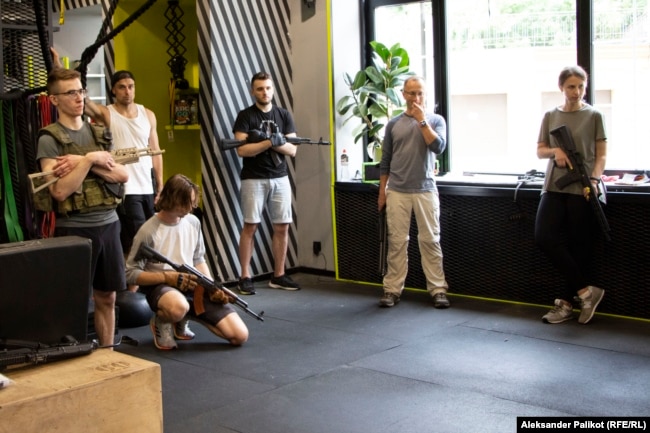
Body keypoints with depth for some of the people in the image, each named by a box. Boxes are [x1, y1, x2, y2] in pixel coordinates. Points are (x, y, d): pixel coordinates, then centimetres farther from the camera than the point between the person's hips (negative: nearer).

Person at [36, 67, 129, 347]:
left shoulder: (98, 133, 11)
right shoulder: (50, 139, -7)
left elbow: (123, 175, 0)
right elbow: (60, 191, -17)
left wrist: (84, 163, -12)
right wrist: (90, 160, -18)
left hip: (108, 224, 6)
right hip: (74, 229, -6)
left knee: (107, 297, 13)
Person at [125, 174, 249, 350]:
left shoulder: (193, 222, 3)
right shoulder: (149, 231, -13)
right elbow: (130, 274, -10)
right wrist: (168, 277, -21)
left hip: (194, 286, 6)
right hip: (161, 286, -5)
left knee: (240, 335, -7)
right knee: (178, 307, -45)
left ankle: (181, 322, 16)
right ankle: (162, 322, -4)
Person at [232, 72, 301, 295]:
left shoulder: (284, 115, 10)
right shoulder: (245, 116, -1)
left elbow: (292, 150, 3)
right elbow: (242, 150, -13)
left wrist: (276, 142, -15)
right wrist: (270, 142, -17)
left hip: (280, 179, 4)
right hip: (254, 179, -4)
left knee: (282, 227, 4)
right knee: (250, 226, -3)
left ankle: (278, 276, 14)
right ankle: (245, 277, 3)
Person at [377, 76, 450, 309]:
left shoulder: (435, 120, 5)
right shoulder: (394, 123, 8)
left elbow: (438, 146, -12)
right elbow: (385, 161, 11)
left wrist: (421, 120, -12)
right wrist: (382, 191, 8)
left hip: (426, 190, -1)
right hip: (397, 191, 1)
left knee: (430, 240, 1)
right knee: (397, 241, 3)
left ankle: (438, 289, 5)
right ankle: (393, 289, 7)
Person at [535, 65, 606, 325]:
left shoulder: (593, 116, 3)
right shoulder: (550, 116, 12)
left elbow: (601, 154, 2)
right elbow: (540, 151, 15)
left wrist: (594, 179, -15)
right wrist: (555, 151, -7)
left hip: (582, 189, -3)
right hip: (554, 186, 4)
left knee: (578, 245, -1)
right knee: (544, 238, -9)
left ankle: (566, 303, 11)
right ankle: (585, 290, 0)